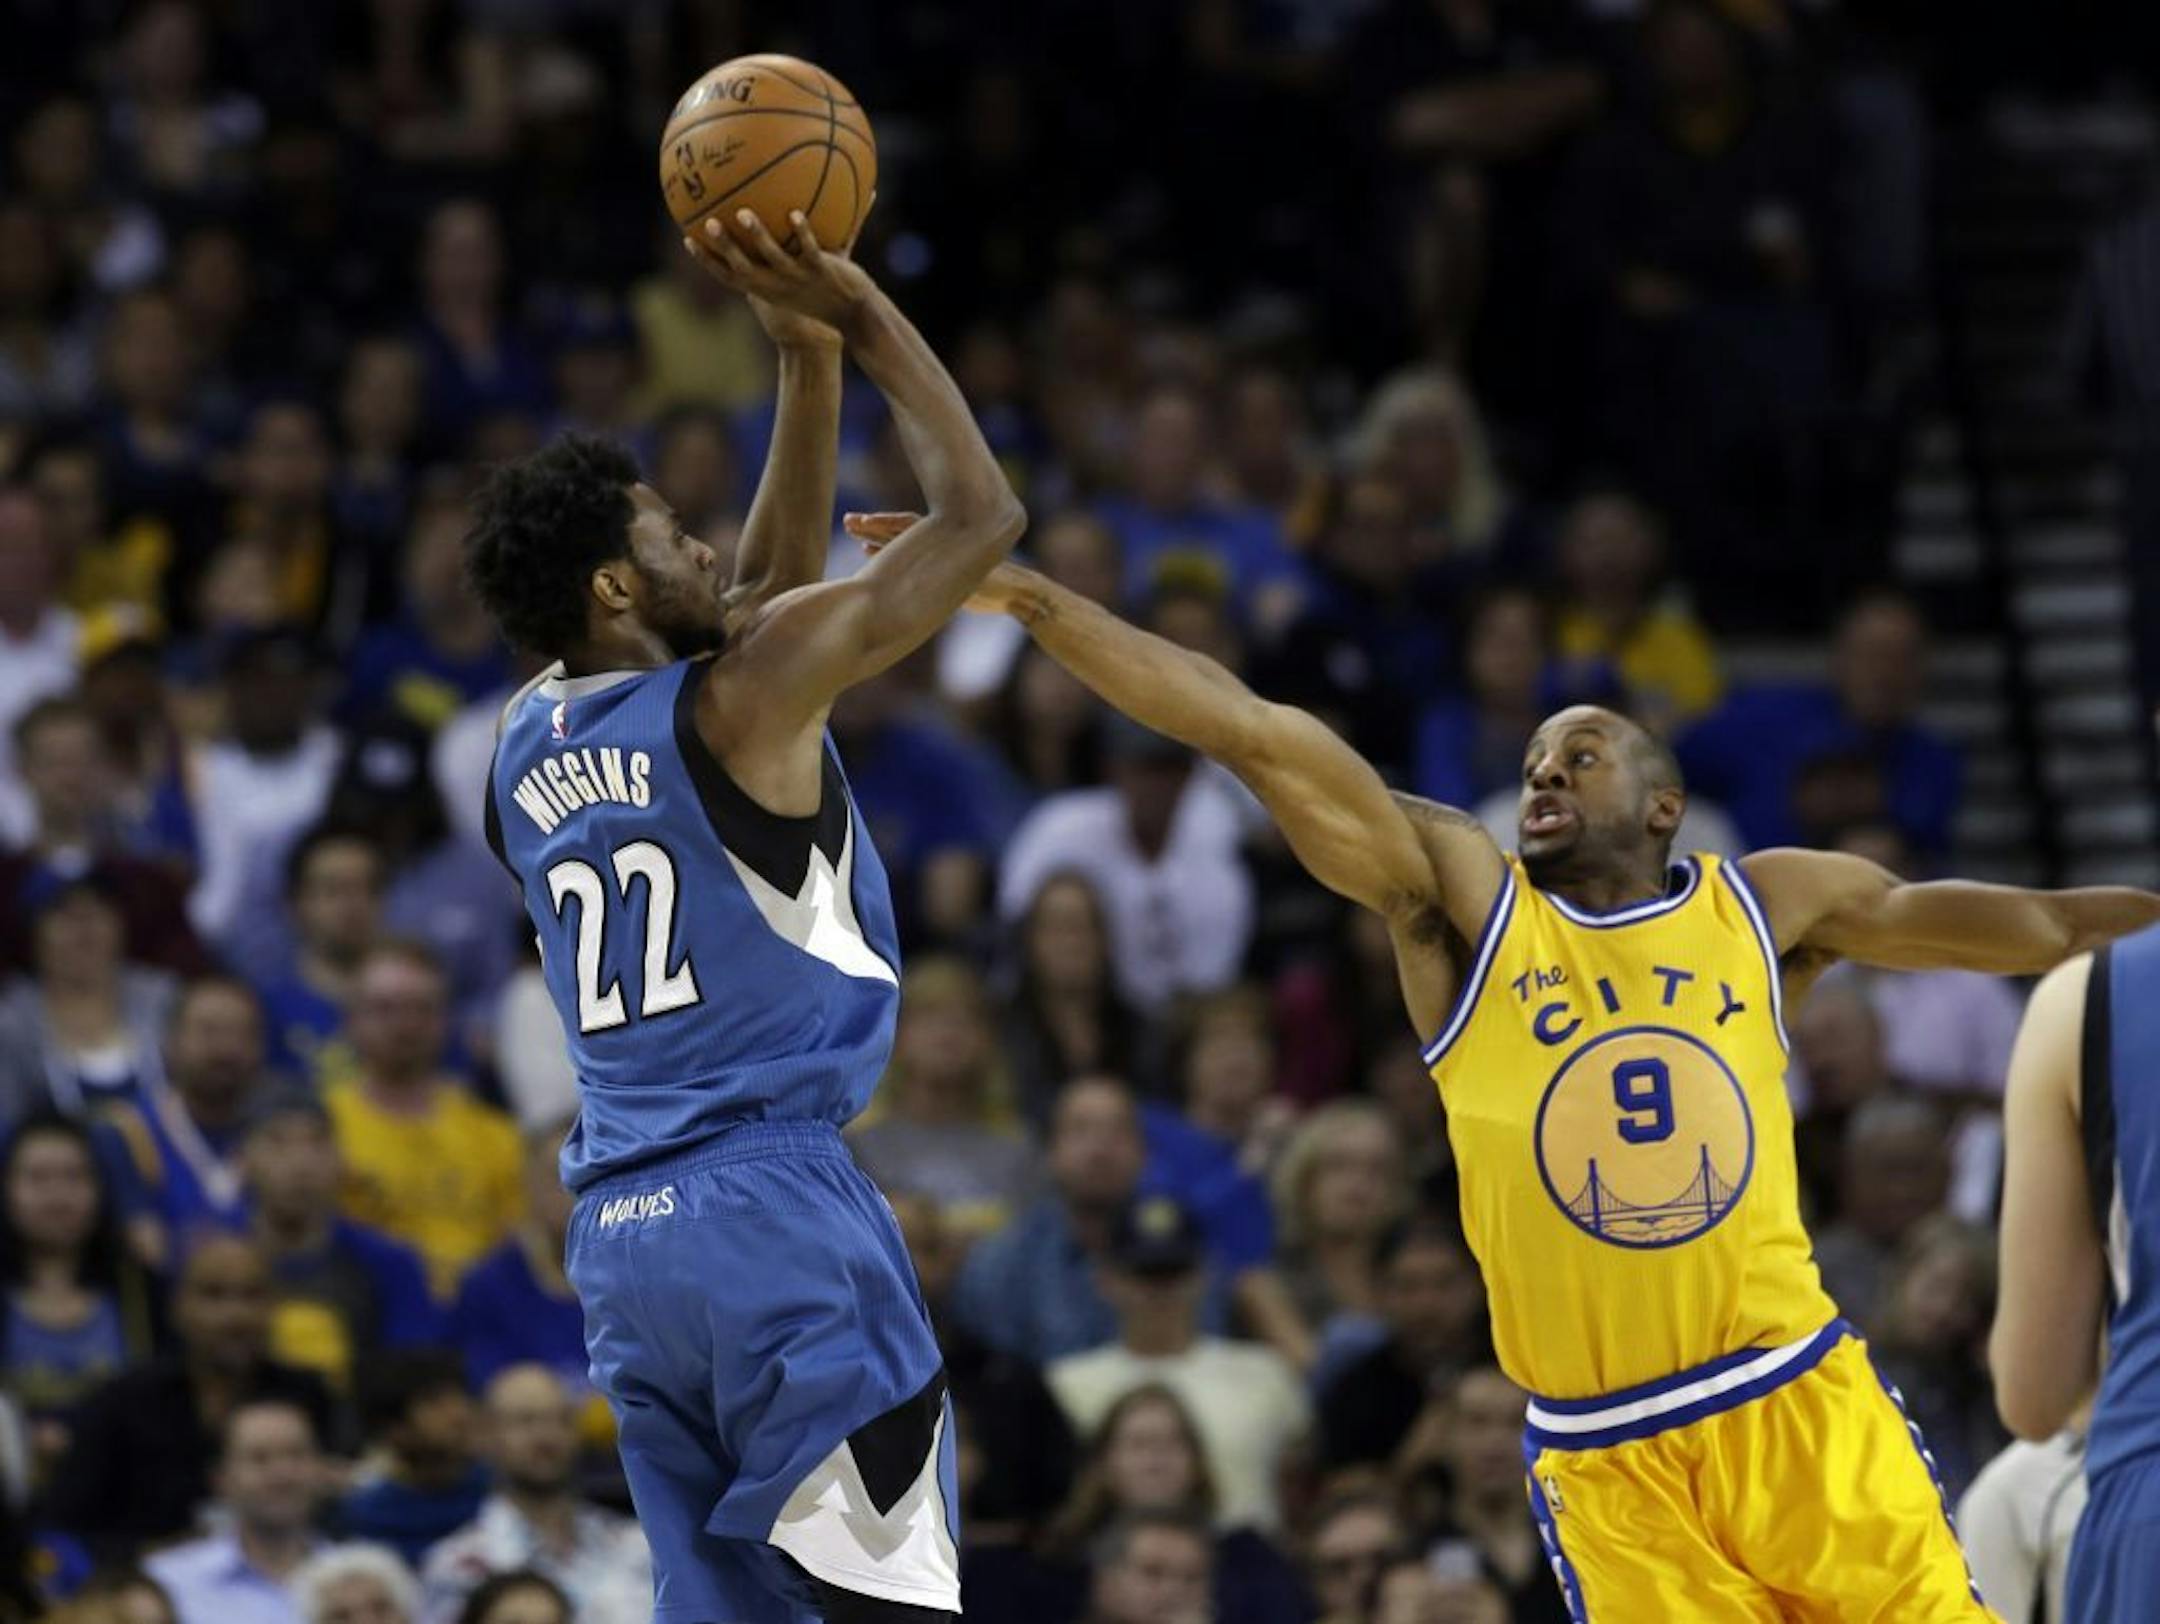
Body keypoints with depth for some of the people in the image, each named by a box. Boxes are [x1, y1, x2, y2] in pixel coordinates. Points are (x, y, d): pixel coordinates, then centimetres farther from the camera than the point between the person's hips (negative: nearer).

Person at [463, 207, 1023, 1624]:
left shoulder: (528, 748, 14)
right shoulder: (738, 698, -7)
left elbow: (764, 585, 28)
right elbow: (979, 514, -2)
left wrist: (807, 355, 22)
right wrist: (861, 314, 7)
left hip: (620, 1238, 8)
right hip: (775, 1196, -8)